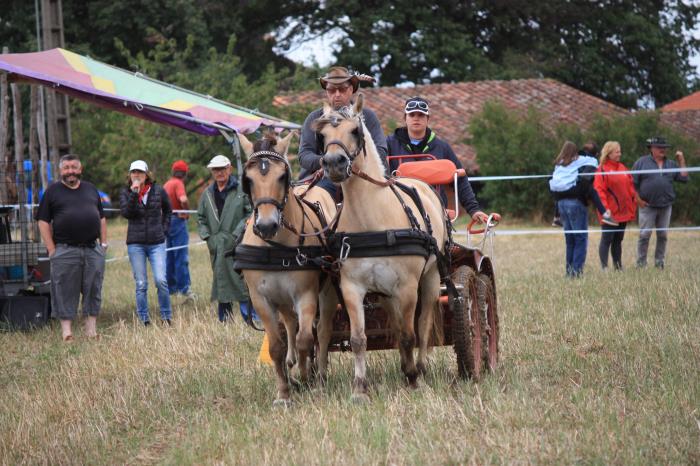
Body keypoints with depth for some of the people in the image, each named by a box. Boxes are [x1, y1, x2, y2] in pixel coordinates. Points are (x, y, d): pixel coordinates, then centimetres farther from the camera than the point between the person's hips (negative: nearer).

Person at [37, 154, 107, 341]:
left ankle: (91, 328, 10)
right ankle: (66, 329, -1)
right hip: (65, 251, -3)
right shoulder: (52, 192, 5)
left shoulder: (91, 190, 16)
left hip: (93, 249, 3)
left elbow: (101, 218, 20)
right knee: (65, 291, -3)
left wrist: (104, 243, 10)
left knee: (93, 289, 4)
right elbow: (43, 222, 1)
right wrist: (52, 249, -6)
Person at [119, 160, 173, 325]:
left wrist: (164, 229, 10)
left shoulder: (158, 191, 4)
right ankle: (144, 321, 8)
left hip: (156, 242, 0)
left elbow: (167, 210, 20)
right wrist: (133, 193, -20)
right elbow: (126, 213, -13)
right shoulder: (126, 192, 3)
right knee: (141, 284, 2)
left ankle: (167, 317, 2)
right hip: (135, 244, 0)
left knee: (161, 280, -12)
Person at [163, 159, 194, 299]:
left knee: (170, 256, 13)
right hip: (178, 220, -8)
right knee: (181, 256, -8)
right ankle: (184, 287, -10)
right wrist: (187, 211, -11)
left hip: (167, 220, 8)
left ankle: (171, 286, 18)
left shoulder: (166, 184, 14)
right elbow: (183, 199, -26)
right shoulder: (178, 183, -11)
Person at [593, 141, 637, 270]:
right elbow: (599, 190, -15)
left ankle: (618, 266, 18)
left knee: (618, 240, 13)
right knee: (607, 239, -6)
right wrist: (604, 209, -22)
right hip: (610, 214, -7)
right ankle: (604, 267, -6)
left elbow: (630, 187, 17)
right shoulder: (602, 169, -9)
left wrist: (633, 206, 12)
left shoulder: (623, 168, 13)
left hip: (623, 211, 7)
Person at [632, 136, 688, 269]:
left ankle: (659, 263, 16)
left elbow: (684, 178, 7)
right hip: (648, 206, -4)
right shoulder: (642, 162, 2)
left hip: (665, 206, 4)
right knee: (644, 235, -6)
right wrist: (638, 199, -7)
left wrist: (682, 161, 2)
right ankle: (641, 264, -1)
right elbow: (633, 182, 0)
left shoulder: (671, 164, 13)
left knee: (663, 235, 7)